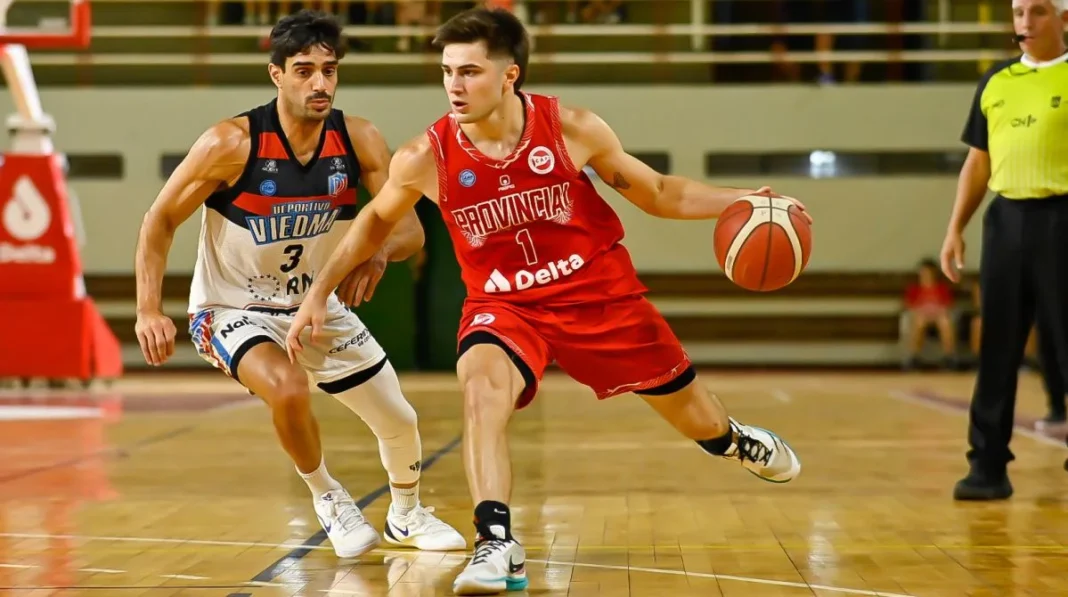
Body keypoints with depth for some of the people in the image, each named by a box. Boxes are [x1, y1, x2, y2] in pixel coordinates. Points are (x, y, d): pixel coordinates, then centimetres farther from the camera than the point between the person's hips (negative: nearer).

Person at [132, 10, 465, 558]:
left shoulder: (358, 140, -13)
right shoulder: (232, 143, -24)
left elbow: (410, 229, -10)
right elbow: (159, 222, -15)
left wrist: (380, 252, -33)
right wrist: (148, 312, -25)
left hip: (317, 305, 5)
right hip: (233, 310, -5)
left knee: (400, 424, 10)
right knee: (289, 388, -35)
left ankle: (406, 517, 44)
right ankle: (327, 497, -4)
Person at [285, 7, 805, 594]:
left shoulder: (571, 128, -19)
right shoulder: (425, 158, -18)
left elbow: (658, 193, -3)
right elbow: (376, 221, 5)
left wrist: (740, 201, -14)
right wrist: (319, 293, 1)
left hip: (600, 291, 1)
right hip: (503, 302, -1)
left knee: (686, 408, 15)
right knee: (481, 387, -34)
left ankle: (731, 439, 53)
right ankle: (497, 544, -32)